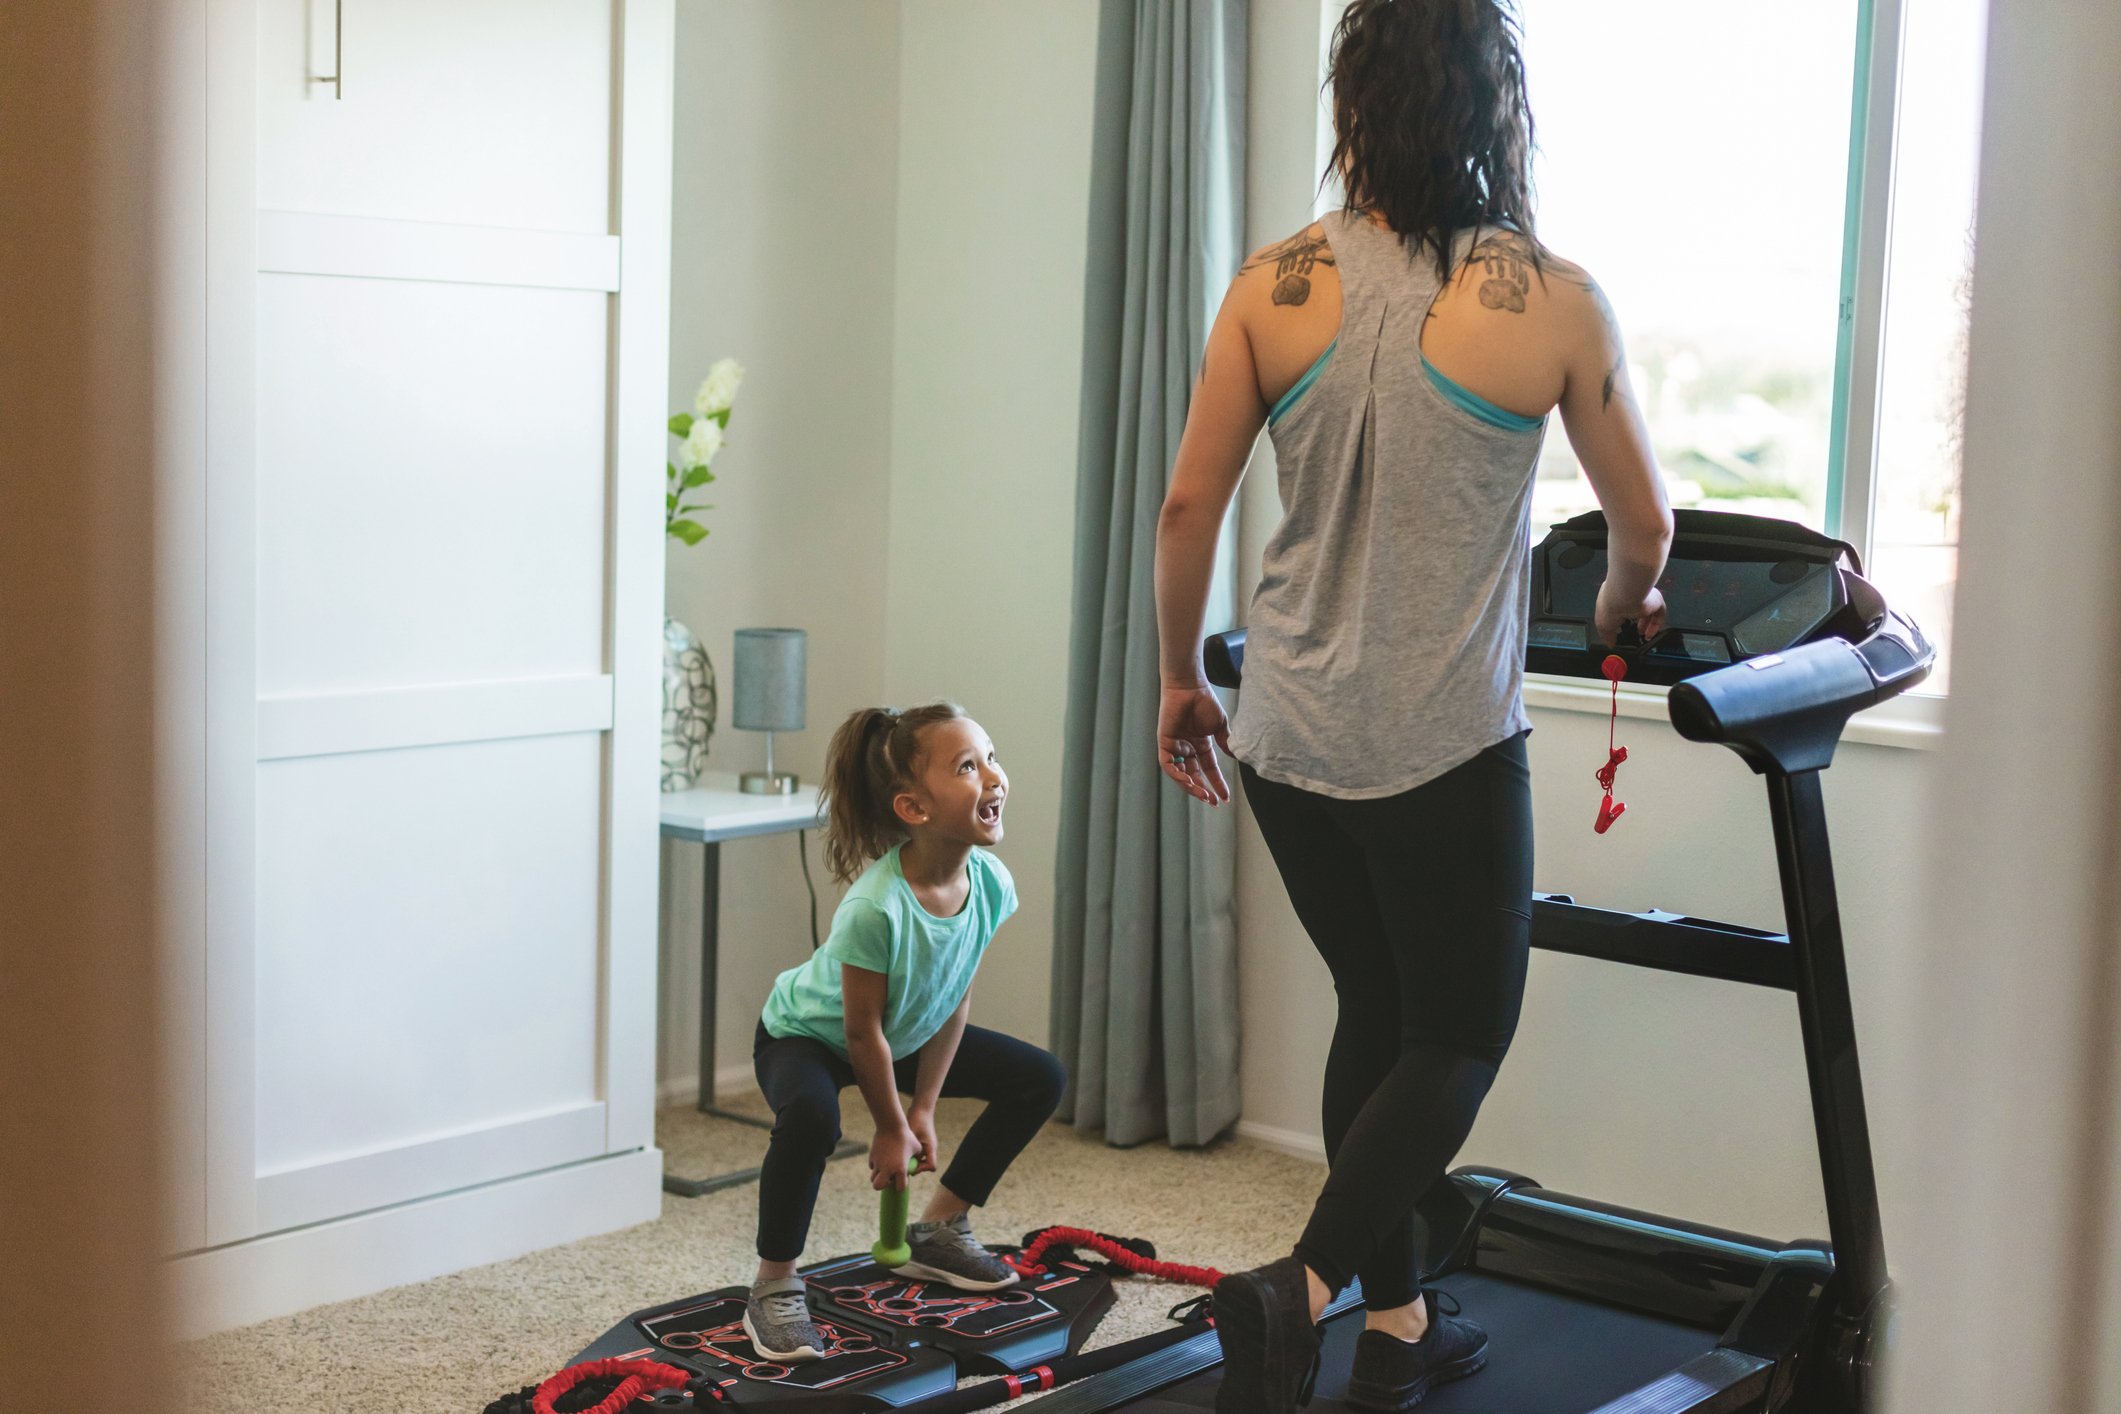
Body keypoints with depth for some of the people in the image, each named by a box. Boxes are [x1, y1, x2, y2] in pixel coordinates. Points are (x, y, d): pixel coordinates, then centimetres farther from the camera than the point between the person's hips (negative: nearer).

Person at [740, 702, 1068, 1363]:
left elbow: (955, 1001, -8)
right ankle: (774, 1289, -18)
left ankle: (939, 1229, 17)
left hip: (906, 1035, 7)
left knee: (1040, 1080, 4)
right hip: (803, 1033, -7)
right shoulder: (875, 907, -40)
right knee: (810, 1115, -40)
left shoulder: (992, 885, -21)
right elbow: (863, 1032, -27)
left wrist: (923, 1113, -3)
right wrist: (891, 1128, -13)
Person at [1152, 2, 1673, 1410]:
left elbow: (1188, 507, 0)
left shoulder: (1275, 286, -2)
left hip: (1289, 733, 4)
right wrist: (1625, 602, 27)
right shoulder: (1553, 301, -8)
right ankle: (1301, 1284, -7)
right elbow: (1645, 523, 4)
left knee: (1376, 1012, 21)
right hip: (1446, 745, -4)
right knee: (1460, 1037, 11)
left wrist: (1181, 681, 15)